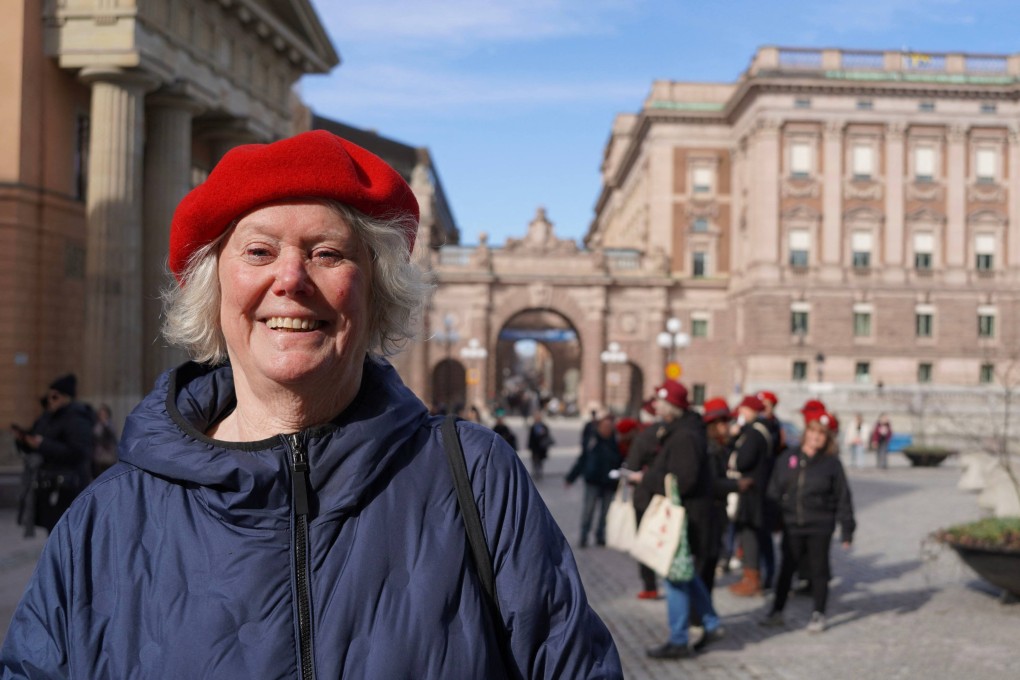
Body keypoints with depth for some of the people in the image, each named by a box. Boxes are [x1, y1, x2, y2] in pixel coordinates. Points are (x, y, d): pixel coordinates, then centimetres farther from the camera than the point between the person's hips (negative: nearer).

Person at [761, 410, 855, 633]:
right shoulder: (789, 458, 3)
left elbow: (842, 498, -1)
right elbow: (775, 490, 9)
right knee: (787, 568, 10)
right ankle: (777, 611, 22)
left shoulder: (831, 463, -4)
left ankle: (818, 615, 20)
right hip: (792, 525, 2)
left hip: (820, 526, -2)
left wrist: (846, 529, -2)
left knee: (818, 570, 6)